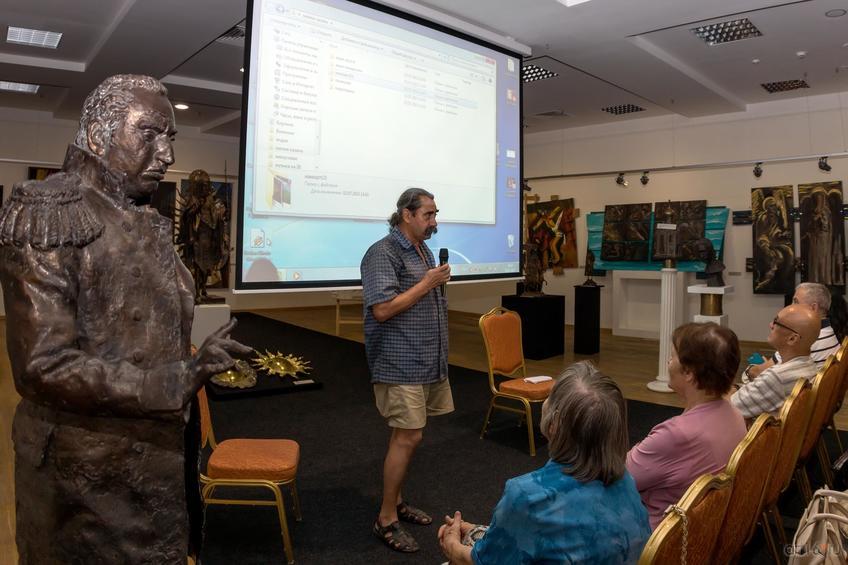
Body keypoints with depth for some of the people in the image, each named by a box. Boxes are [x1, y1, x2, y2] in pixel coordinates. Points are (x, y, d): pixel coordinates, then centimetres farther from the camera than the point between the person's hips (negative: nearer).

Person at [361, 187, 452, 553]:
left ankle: (396, 501, 29)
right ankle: (386, 520, 7)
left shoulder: (423, 250, 14)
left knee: (406, 435, 15)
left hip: (427, 361, 9)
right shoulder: (383, 254, -14)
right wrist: (427, 283, -17)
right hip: (402, 364, -8)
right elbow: (383, 309, -22)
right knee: (407, 437, -6)